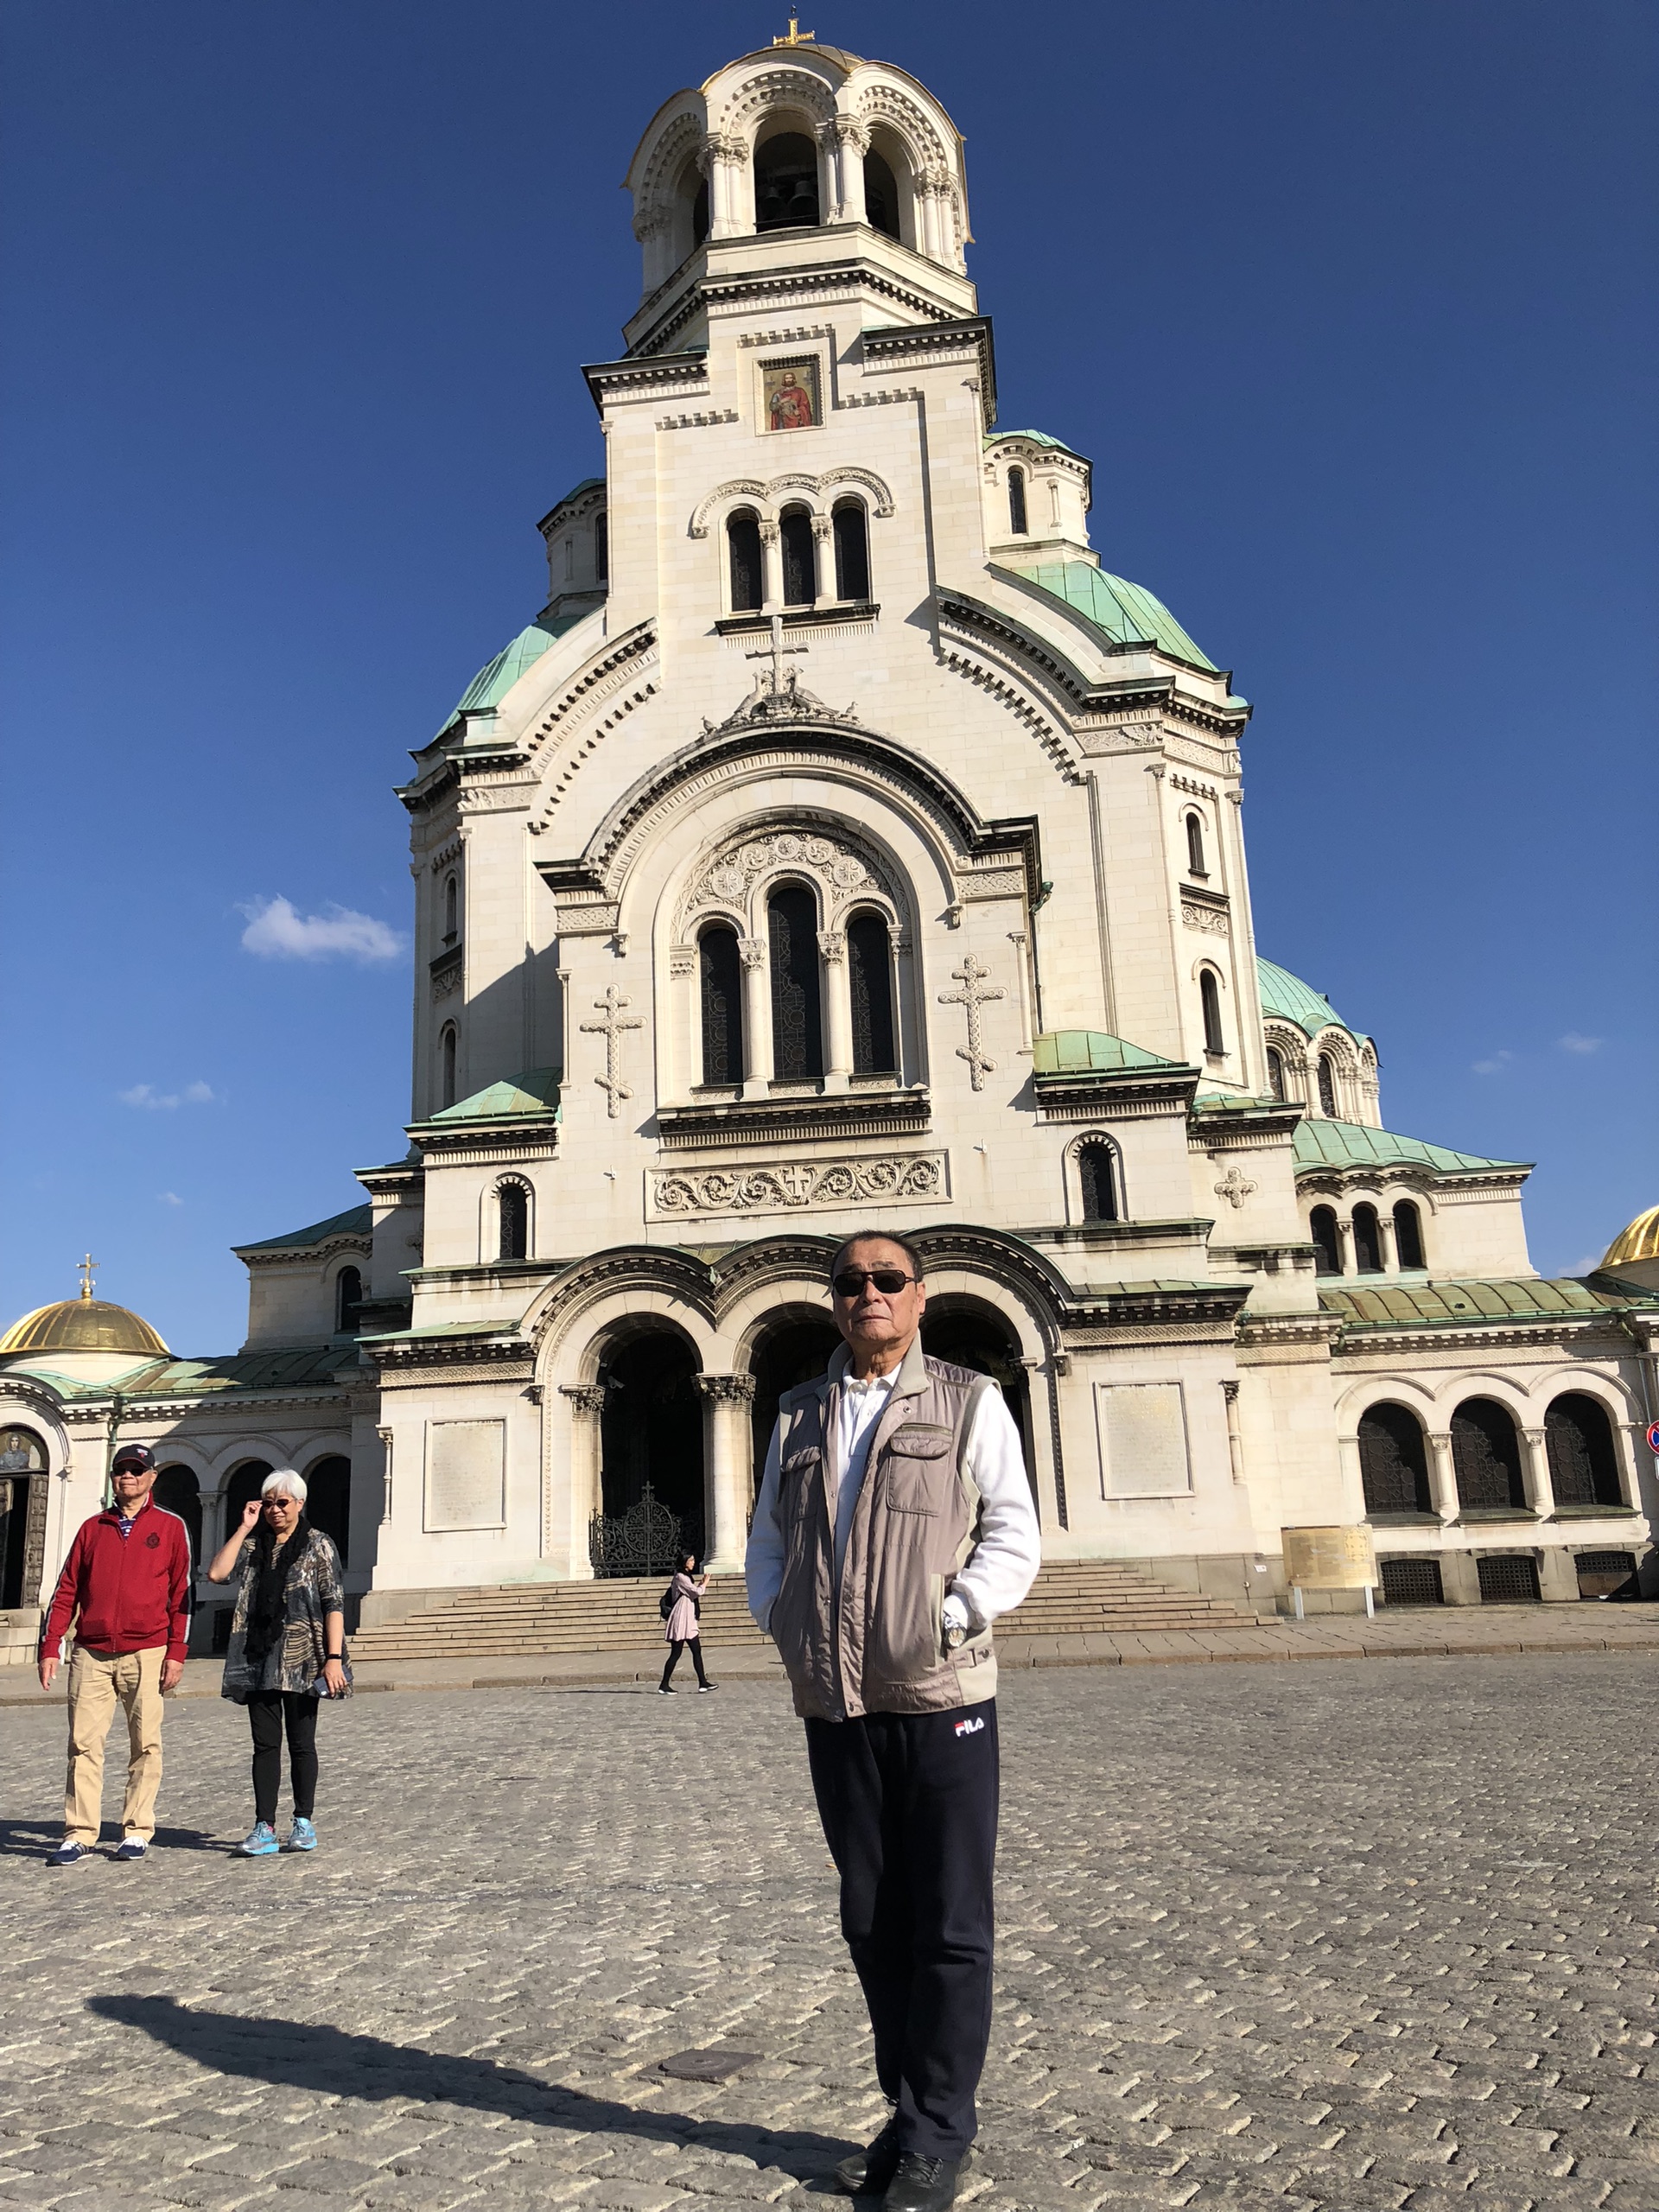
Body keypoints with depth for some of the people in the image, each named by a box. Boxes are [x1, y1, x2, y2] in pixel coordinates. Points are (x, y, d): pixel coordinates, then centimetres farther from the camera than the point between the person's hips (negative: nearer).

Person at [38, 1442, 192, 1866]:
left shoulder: (170, 1527, 7)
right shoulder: (92, 1528, 14)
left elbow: (181, 1593, 3)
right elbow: (66, 1591, 13)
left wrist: (176, 1653, -4)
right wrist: (50, 1647, 4)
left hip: (146, 1655, -2)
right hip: (91, 1655, 2)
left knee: (145, 1744, -1)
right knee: (84, 1744, -1)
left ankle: (137, 1831, 7)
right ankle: (79, 1834, 6)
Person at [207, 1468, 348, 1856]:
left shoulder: (318, 1545, 1)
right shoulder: (253, 1545, 12)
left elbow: (334, 1604, -4)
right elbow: (216, 1573, -6)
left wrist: (334, 1657, -13)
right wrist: (245, 1527, -4)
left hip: (302, 1660, -3)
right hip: (260, 1659, 3)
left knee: (301, 1743, 4)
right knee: (265, 1744, 3)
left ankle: (304, 1823, 14)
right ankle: (264, 1827, 6)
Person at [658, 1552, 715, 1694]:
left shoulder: (686, 1576, 19)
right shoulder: (680, 1577, -12)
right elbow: (697, 1591, -16)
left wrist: (701, 1584, 8)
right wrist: (705, 1582, 0)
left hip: (689, 1620, 10)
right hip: (681, 1620, -10)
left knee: (697, 1651, 4)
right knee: (676, 1654, -5)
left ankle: (703, 1683, 4)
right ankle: (664, 1685, 2)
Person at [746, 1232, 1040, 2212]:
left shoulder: (970, 1402, 1)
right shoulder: (799, 1415, 12)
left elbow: (1015, 1537, -5)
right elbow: (769, 1538, 17)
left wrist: (947, 1621, -15)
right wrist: (780, 1620, 1)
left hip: (941, 1700, -4)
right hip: (835, 1706, 4)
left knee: (948, 1928, 4)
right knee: (873, 1922, 15)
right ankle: (910, 2113, 31)